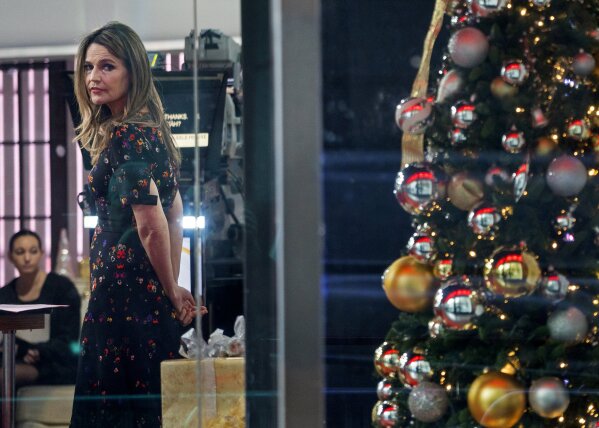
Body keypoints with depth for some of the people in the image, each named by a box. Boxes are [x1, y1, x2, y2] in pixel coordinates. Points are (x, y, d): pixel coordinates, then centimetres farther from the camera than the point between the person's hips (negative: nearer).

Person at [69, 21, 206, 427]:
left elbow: (152, 223, -20)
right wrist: (173, 290, 20)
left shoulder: (126, 136, -14)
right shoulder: (151, 129, 15)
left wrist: (172, 292, -8)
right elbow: (175, 215, 20)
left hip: (124, 285, -10)